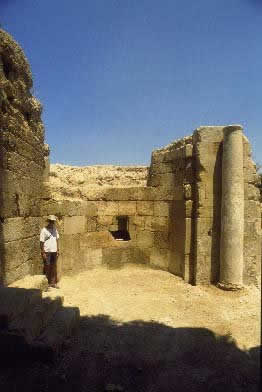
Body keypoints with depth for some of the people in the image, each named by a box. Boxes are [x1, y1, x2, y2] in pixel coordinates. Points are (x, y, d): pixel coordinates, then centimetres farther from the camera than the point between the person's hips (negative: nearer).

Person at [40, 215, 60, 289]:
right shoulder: (44, 230, -10)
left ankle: (53, 282, 18)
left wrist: (58, 250, 7)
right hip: (47, 251, -5)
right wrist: (43, 253, -12)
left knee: (54, 267, 9)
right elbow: (42, 242, -10)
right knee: (47, 267, 4)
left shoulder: (55, 229, 7)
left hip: (54, 251, 5)